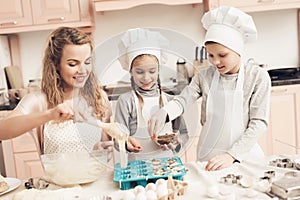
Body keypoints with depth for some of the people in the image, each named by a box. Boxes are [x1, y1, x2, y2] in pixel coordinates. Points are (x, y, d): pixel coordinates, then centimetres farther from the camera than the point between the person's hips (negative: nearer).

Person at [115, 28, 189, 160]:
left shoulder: (168, 100, 6)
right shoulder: (125, 101, -2)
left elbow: (183, 133, 11)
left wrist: (175, 143, -9)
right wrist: (127, 143, -24)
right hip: (137, 164, -1)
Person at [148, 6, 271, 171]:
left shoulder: (258, 77, -5)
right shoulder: (204, 76, 2)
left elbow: (259, 122, -8)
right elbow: (182, 100, -4)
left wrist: (232, 155, -18)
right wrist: (163, 113, -27)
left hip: (243, 154, -1)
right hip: (208, 157, 1)